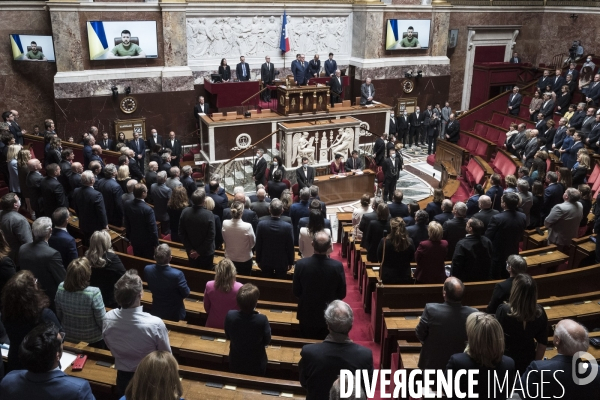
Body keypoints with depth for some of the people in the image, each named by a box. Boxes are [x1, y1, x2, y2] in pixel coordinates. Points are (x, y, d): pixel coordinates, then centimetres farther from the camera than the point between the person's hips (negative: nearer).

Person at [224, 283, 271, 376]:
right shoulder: (262, 319, -30)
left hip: (235, 363, 2)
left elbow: (228, 337, -5)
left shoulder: (230, 315, -23)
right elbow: (267, 341, -12)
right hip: (256, 365, -1)